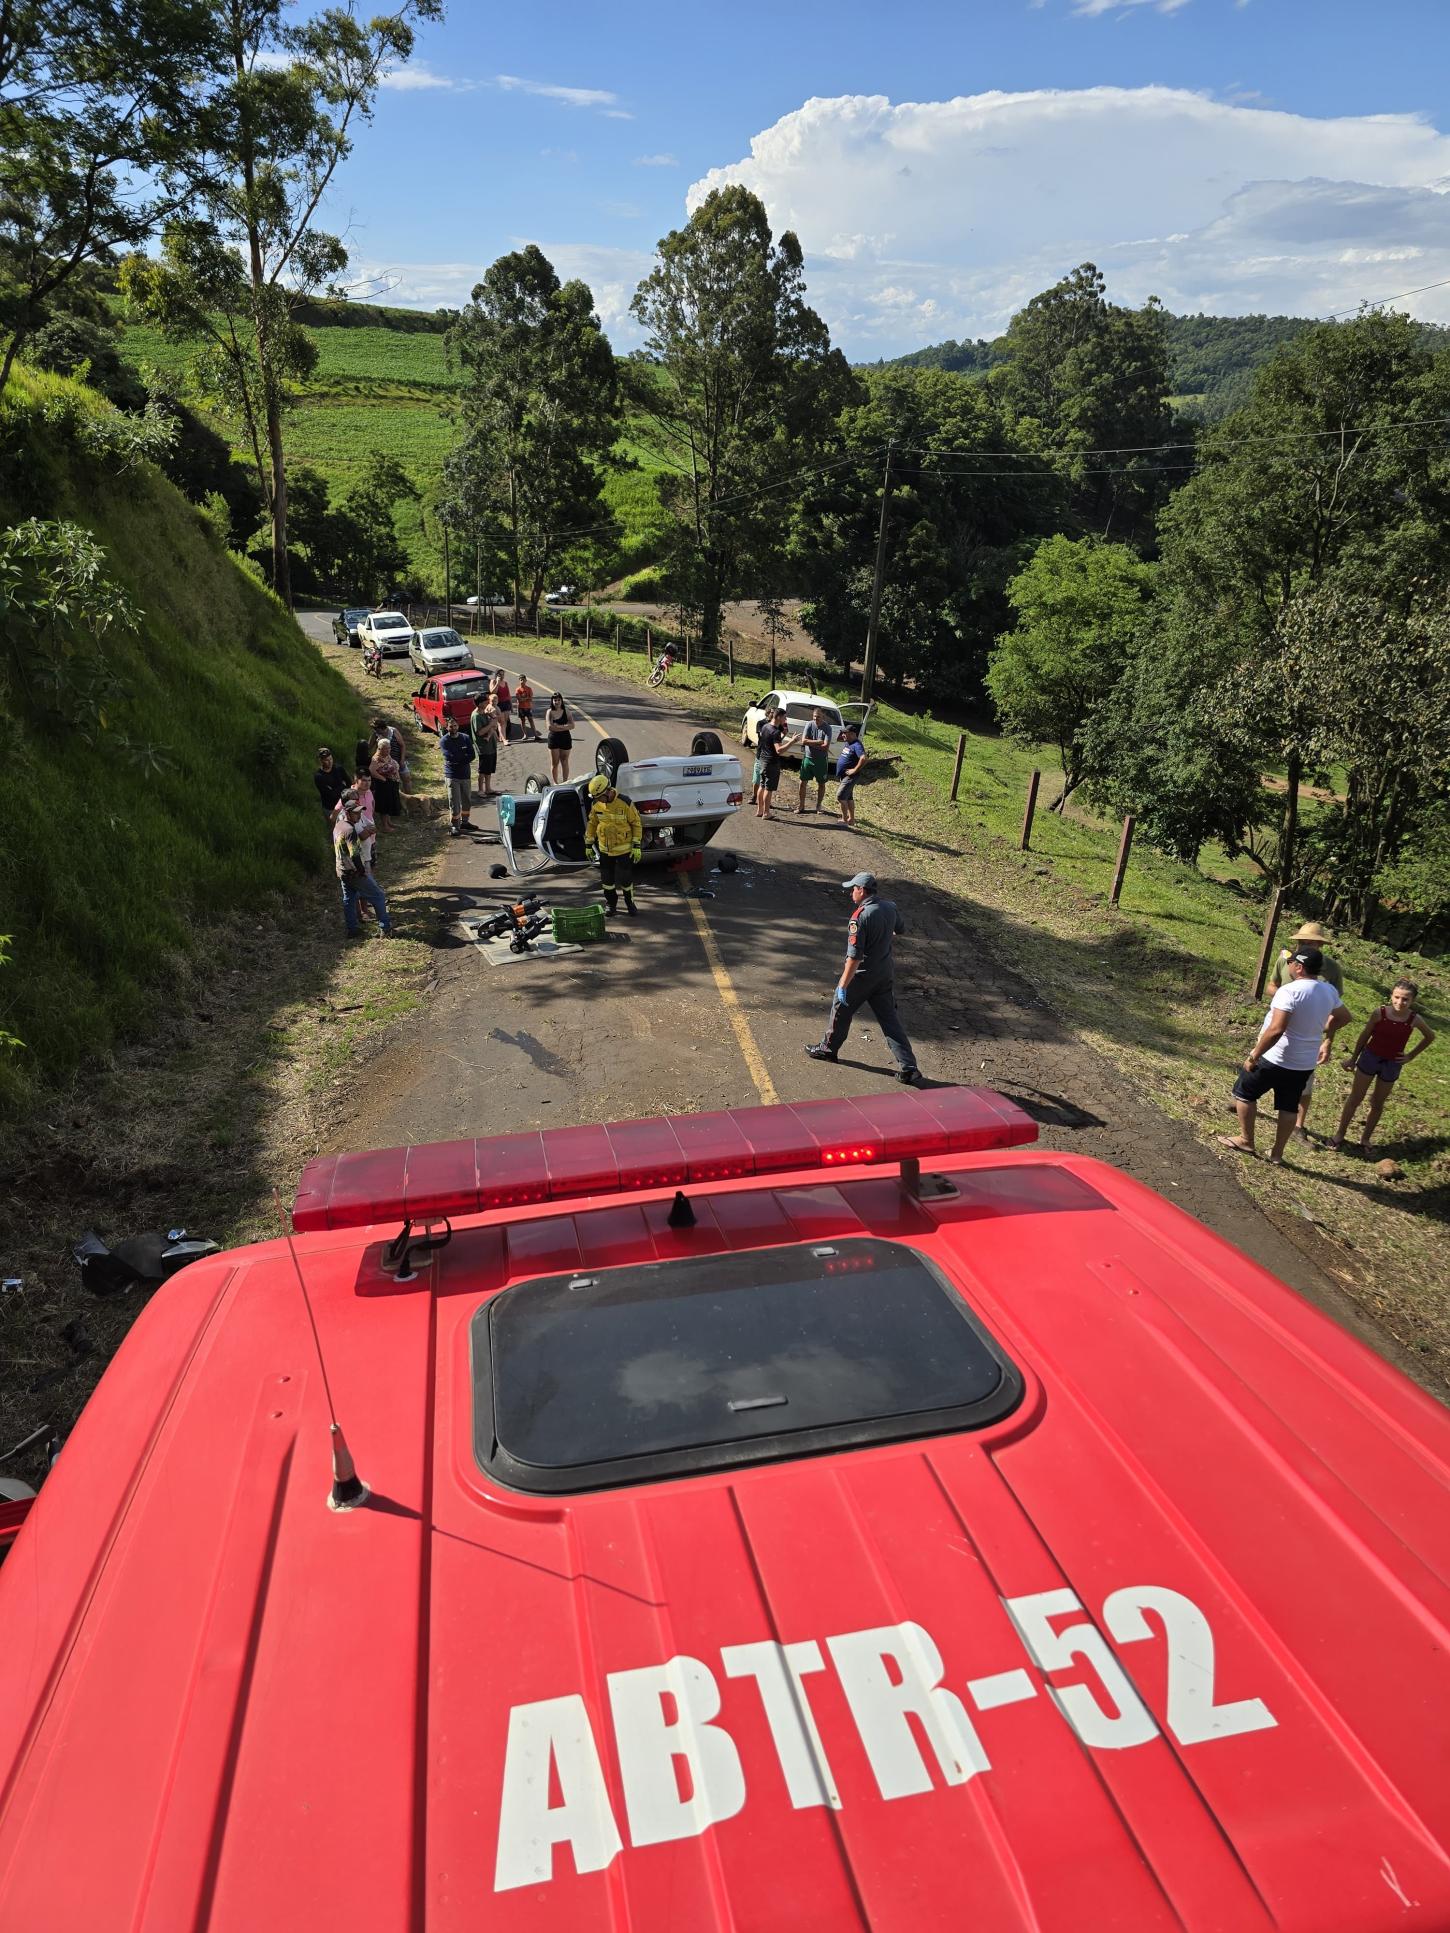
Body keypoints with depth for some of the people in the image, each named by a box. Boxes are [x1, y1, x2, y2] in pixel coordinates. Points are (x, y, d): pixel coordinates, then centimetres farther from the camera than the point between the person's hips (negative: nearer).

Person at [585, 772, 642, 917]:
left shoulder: (625, 803, -18)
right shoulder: (596, 804, -6)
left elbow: (636, 824, -9)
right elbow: (592, 823, 7)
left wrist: (637, 846, -11)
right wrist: (588, 845, 8)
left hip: (623, 849, -3)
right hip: (605, 849, 4)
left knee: (626, 878, 2)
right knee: (607, 879, 12)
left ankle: (630, 903, 22)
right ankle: (610, 903, 29)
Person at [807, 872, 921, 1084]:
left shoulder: (861, 916, -24)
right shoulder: (890, 907, -1)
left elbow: (854, 956, -26)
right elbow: (901, 929, 20)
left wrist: (843, 986, -23)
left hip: (862, 976, -7)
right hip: (885, 974, 7)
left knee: (841, 1010, 16)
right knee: (890, 1018, 8)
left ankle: (828, 1048, 36)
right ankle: (909, 1068, 4)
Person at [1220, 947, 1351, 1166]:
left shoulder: (1290, 991, -25)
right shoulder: (1329, 991, 0)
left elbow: (1276, 1030, -32)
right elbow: (1343, 1016, 19)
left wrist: (1254, 1056, -23)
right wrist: (1327, 1039, 34)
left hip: (1275, 1059, -7)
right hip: (1305, 1064, 7)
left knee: (1244, 1091, 14)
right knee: (1289, 1107, 16)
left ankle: (1246, 1140, 22)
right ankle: (1278, 1154, 24)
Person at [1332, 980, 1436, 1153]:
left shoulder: (1414, 1019, -14)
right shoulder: (1379, 1013, -18)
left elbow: (1429, 1037, 6)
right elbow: (1365, 1035, -4)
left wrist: (1411, 1056, 1)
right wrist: (1353, 1058, 4)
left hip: (1392, 1065, 1)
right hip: (1370, 1058, -1)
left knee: (1378, 1104, 15)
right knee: (1354, 1099, 8)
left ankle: (1365, 1139, 30)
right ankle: (1340, 1135, 20)